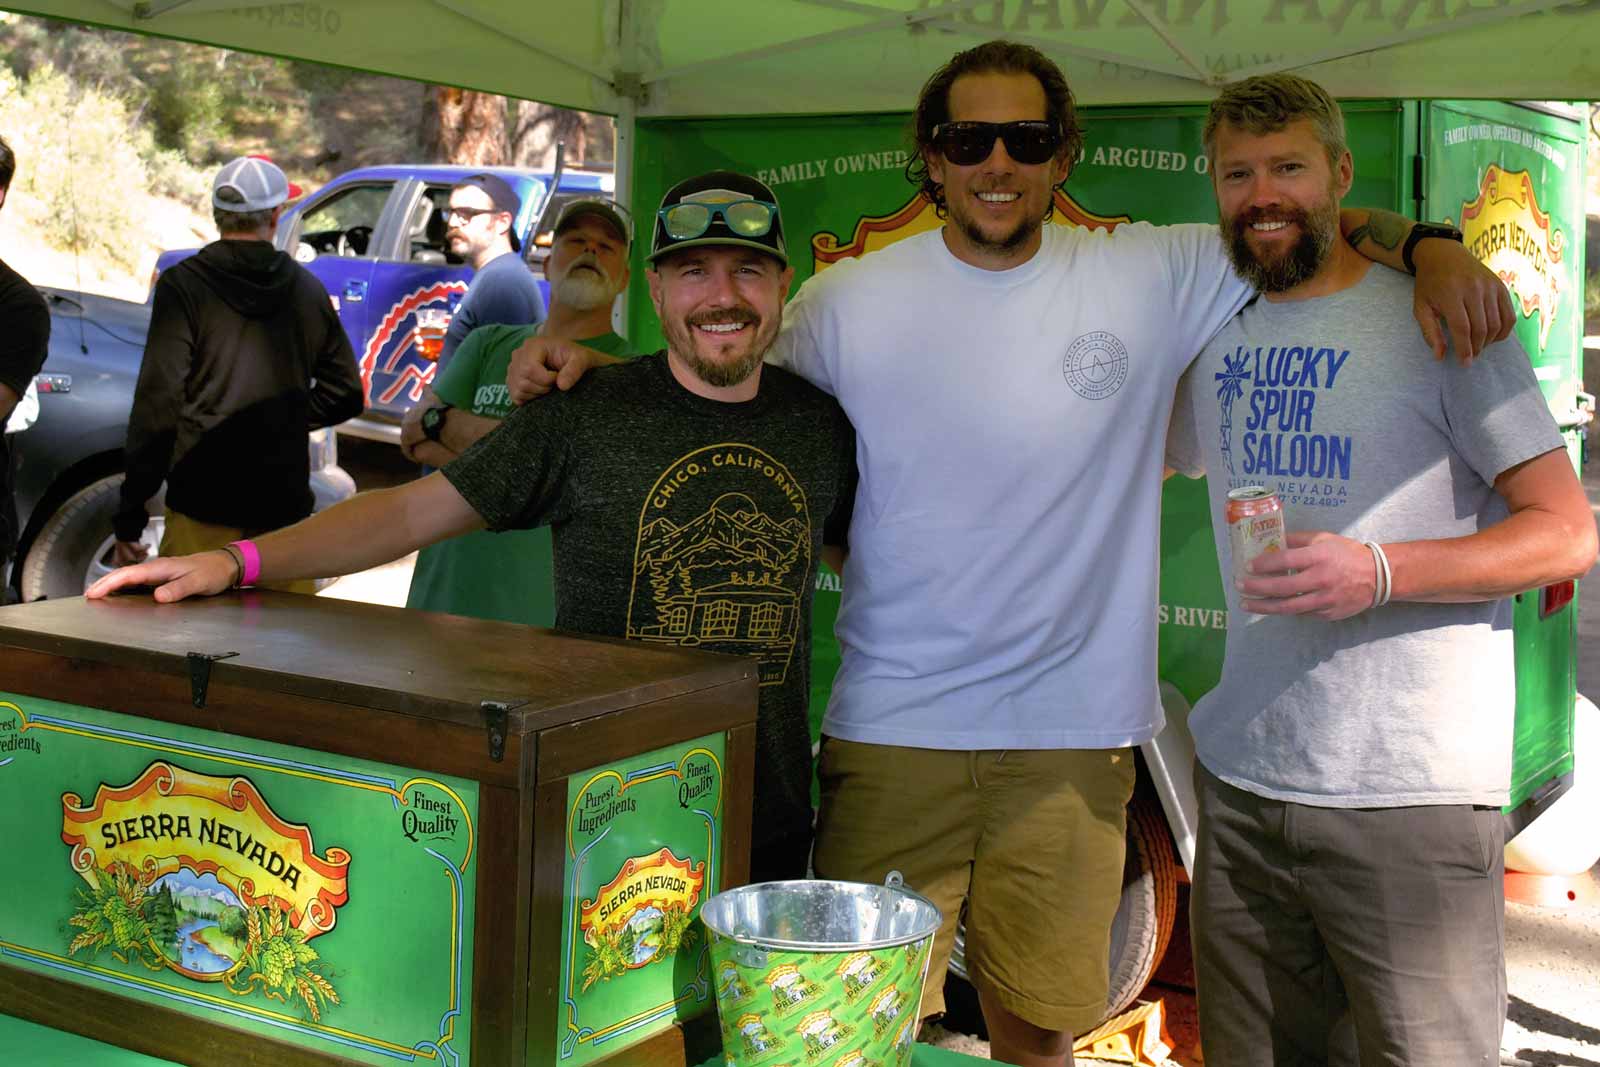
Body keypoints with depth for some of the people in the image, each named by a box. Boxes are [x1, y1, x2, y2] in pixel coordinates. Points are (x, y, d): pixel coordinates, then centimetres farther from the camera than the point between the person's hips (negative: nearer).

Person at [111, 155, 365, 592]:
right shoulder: (308, 289, 8)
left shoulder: (182, 286, -5)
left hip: (204, 508, -4)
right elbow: (345, 394, 14)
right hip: (287, 507, 4)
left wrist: (130, 512, -5)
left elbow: (158, 401, -10)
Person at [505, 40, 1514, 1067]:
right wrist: (587, 368, -1)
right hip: (890, 728, 0)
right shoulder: (845, 302, 0)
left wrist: (1425, 246, -7)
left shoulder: (1153, 279, 1)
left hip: (1074, 735, 1)